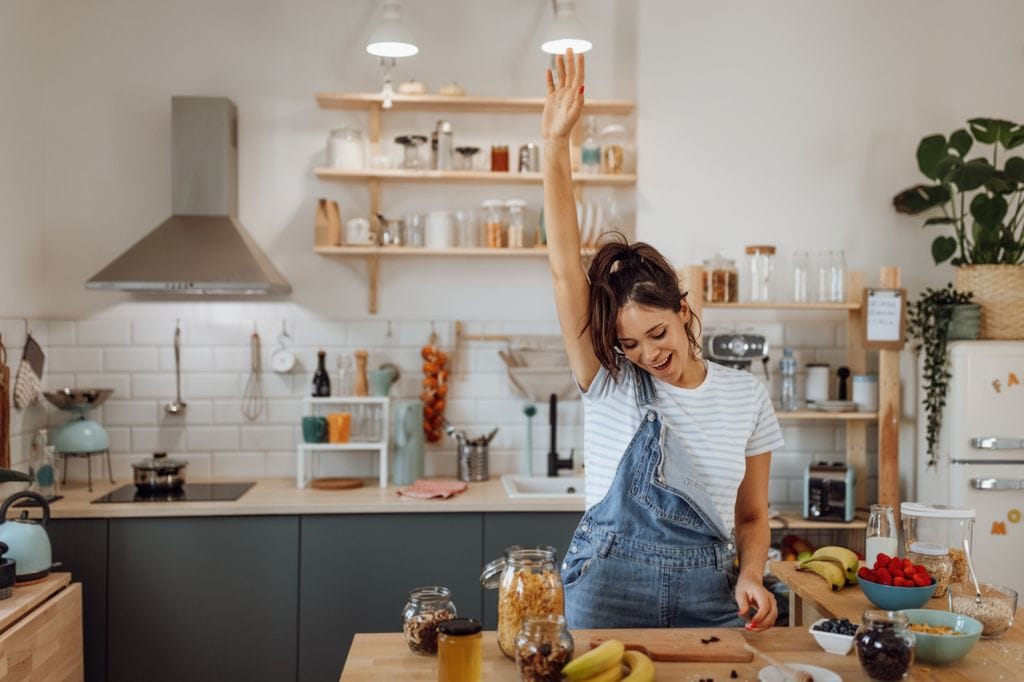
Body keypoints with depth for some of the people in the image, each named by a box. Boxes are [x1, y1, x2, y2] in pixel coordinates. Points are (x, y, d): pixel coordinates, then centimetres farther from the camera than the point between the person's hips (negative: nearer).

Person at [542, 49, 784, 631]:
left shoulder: (746, 396, 1)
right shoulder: (609, 383, -5)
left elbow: (752, 515, 10)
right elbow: (566, 267, -14)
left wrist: (750, 576, -10)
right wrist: (556, 145, -20)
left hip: (708, 597, 2)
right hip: (606, 591, -1)